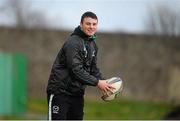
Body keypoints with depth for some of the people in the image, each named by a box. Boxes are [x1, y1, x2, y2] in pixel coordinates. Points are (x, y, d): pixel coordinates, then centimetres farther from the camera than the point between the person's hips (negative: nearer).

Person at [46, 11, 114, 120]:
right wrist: (97, 82, -24)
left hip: (77, 93, 9)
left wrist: (103, 82, -3)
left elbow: (93, 68, 15)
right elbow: (76, 70, -24)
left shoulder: (93, 45, 12)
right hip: (60, 92, -9)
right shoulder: (73, 43, -18)